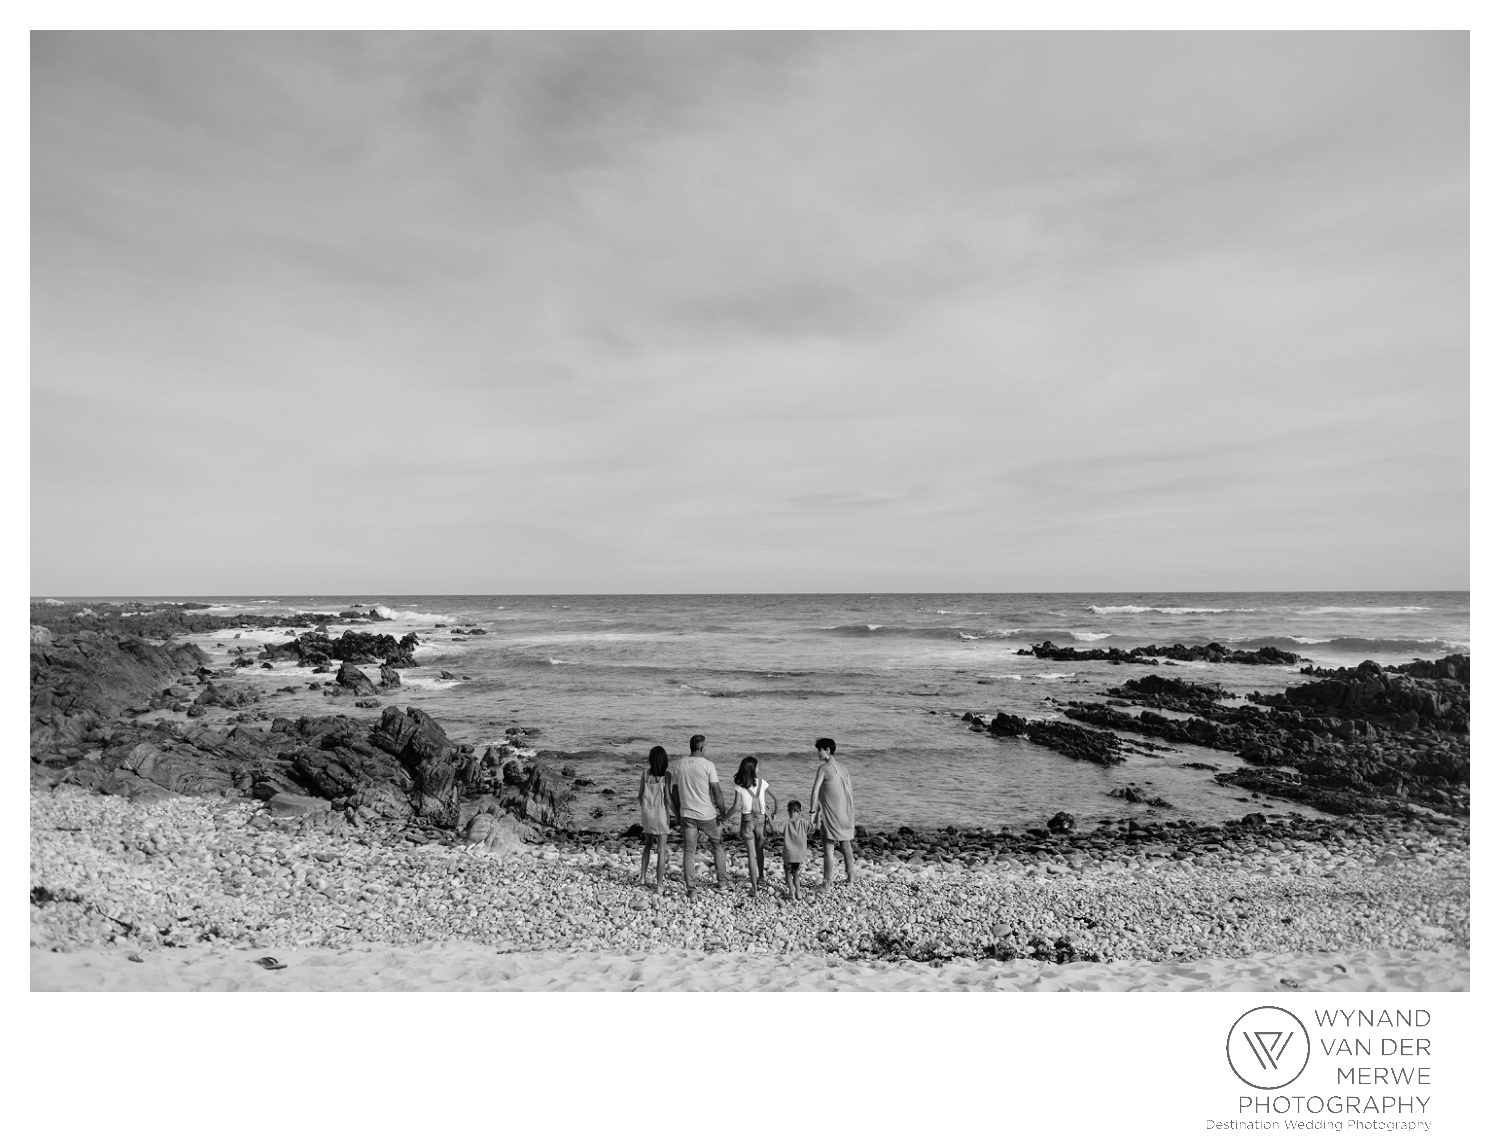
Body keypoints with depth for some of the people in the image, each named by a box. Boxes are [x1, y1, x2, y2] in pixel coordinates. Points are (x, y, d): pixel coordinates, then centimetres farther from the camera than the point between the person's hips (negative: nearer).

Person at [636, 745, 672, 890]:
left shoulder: (645, 772, -3)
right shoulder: (665, 775, -13)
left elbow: (640, 795, 3)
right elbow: (667, 798, -12)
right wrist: (668, 817, -3)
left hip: (646, 812, 4)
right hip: (660, 813, -4)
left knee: (648, 845, 24)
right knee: (661, 850, 5)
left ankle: (642, 877, 24)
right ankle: (659, 885, 7)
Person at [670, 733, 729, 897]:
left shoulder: (679, 765, 1)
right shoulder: (708, 765, -12)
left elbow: (674, 792, 6)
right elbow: (716, 791, -12)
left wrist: (678, 813, 18)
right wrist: (722, 811, -1)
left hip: (687, 815, 3)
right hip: (707, 815, -3)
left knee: (688, 851, 8)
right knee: (718, 845, 18)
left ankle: (691, 888, 7)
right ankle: (722, 881, 24)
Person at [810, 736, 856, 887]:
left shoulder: (824, 768, -10)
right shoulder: (843, 769, 10)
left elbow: (815, 791, -17)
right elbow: (851, 792, 12)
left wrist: (813, 812, -14)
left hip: (831, 815, -7)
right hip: (846, 813, 7)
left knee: (828, 848, -1)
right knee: (846, 846, 16)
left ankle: (827, 882, 2)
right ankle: (850, 878, 24)